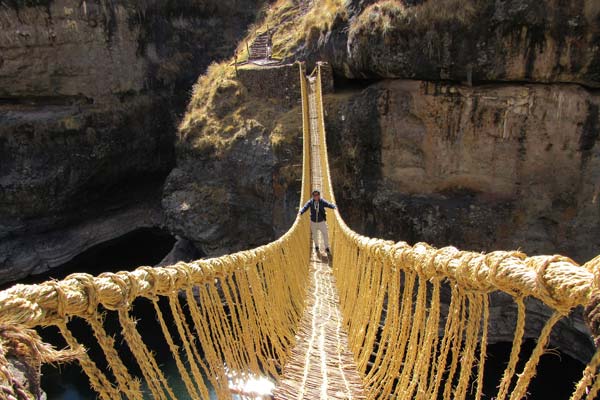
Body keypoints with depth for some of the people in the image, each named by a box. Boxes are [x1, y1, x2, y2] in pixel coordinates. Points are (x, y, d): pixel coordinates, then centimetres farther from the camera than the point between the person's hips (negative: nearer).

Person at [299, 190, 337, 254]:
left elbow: (329, 204, -25)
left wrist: (334, 207, -45)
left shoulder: (322, 201, -13)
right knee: (314, 235, 16)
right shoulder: (310, 202, -11)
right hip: (313, 222, 1)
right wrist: (301, 212, -41)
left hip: (321, 222, -1)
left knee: (325, 235, -1)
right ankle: (316, 246, 43)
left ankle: (327, 247, 21)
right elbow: (305, 207, -22)